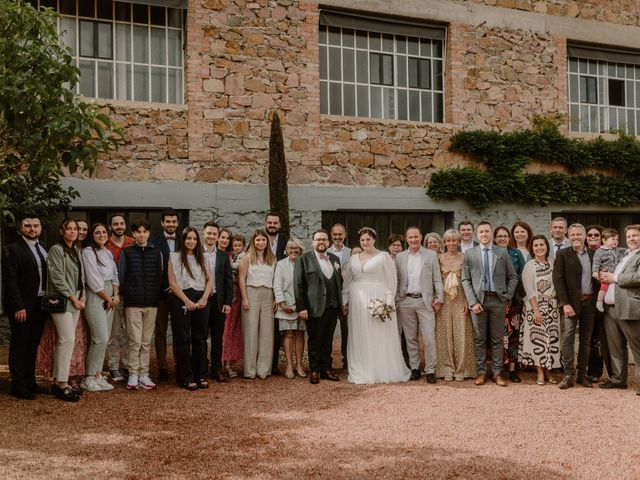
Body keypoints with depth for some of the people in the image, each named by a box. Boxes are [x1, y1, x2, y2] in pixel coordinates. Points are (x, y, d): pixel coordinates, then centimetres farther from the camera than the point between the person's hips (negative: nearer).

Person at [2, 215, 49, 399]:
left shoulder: (43, 249, 13)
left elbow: (46, 276, 11)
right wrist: (19, 306, -19)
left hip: (40, 305, 7)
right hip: (22, 306, -7)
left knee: (33, 345, 14)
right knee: (19, 345, 0)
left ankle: (30, 382, 23)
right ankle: (18, 386, 6)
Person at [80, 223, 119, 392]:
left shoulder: (108, 253, 15)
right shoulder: (88, 252, -8)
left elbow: (114, 276, 15)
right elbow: (93, 280, -12)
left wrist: (115, 295, -1)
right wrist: (108, 298, -6)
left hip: (110, 298, 7)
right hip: (95, 297, -7)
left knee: (104, 339, 6)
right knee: (101, 339, -12)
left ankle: (98, 375, 12)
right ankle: (89, 379, -3)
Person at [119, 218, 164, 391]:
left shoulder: (156, 252, 8)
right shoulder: (127, 252, 3)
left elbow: (161, 277, 11)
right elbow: (121, 277, 6)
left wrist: (159, 297, 5)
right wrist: (125, 297, 2)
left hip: (152, 303, 2)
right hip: (133, 303, -2)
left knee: (146, 342, 7)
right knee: (135, 341, -4)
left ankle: (144, 374, 13)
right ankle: (133, 375, 5)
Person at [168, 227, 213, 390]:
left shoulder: (202, 258, 13)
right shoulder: (175, 257, 3)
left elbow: (210, 279, 8)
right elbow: (172, 282, -4)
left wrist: (204, 298, -7)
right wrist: (187, 301, -12)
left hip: (201, 301, 3)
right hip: (181, 300, -3)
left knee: (200, 338, 4)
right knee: (183, 339, -1)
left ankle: (200, 375, 11)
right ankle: (186, 377, 4)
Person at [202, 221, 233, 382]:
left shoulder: (223, 256, 7)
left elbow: (229, 280, 6)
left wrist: (228, 302, 0)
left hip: (218, 301, 2)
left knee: (218, 337, 7)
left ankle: (217, 369, 16)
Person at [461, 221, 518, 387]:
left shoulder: (502, 252, 5)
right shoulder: (469, 254, 4)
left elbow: (513, 277, 9)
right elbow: (465, 280, 2)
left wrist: (507, 296, 0)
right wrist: (473, 302, -7)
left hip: (498, 300, 0)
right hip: (478, 300, 0)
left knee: (497, 339, 5)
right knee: (479, 339, 5)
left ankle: (497, 373, 13)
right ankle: (481, 372, 13)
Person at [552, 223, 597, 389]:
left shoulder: (593, 254, 10)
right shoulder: (562, 254, 0)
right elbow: (558, 279, -6)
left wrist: (597, 300, -2)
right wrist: (565, 304, -14)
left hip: (589, 302, 4)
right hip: (571, 302, -4)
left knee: (586, 340, 8)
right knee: (568, 338, -8)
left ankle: (582, 374, 16)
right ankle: (569, 375, -3)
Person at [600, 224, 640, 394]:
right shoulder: (623, 255, 21)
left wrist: (614, 277, -11)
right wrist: (605, 276, 8)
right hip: (610, 308, 8)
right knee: (615, 347, 14)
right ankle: (618, 379, 23)